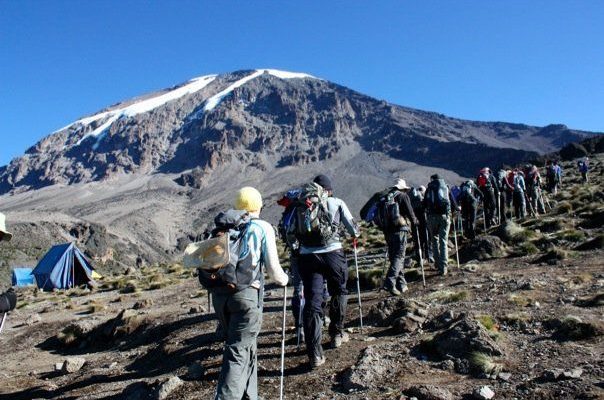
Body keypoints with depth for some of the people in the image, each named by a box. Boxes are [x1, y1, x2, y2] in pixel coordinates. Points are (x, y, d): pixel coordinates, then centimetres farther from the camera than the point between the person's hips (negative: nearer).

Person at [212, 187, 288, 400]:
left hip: (220, 293, 5)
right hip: (247, 294, -5)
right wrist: (283, 279, 22)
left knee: (246, 346, 21)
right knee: (238, 352, 0)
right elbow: (272, 268, 1)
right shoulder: (263, 227, 5)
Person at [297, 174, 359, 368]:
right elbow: (353, 229, 12)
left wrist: (296, 246, 29)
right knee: (339, 292, 24)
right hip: (333, 253, -1)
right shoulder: (337, 203, 8)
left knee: (312, 302, 1)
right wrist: (356, 234, 34)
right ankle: (337, 334, 36)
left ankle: (315, 353, -2)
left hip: (307, 256, 1)